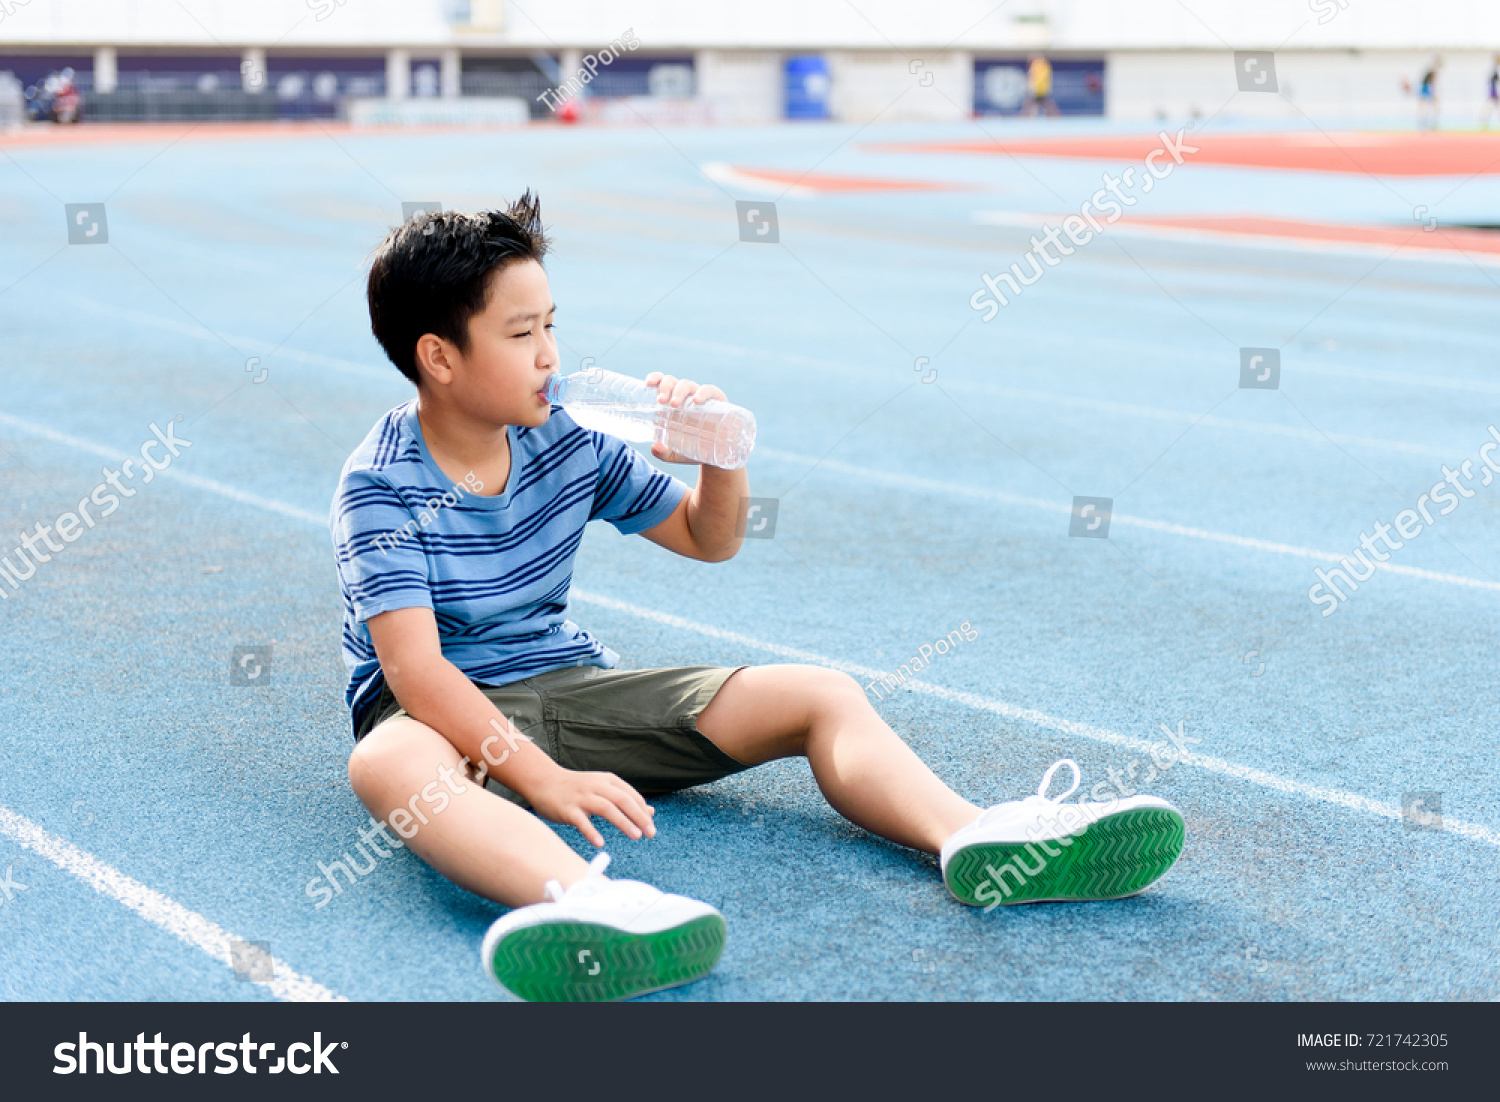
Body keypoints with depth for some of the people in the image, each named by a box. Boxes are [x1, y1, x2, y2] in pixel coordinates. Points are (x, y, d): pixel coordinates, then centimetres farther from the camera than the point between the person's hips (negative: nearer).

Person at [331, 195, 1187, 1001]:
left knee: (822, 697, -9)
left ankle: (975, 838, -36)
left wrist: (720, 459, -10)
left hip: (571, 683, 6)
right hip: (449, 711, -6)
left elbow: (707, 540, 13)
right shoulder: (381, 485, -14)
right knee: (389, 765, -45)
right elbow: (414, 667, -25)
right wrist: (545, 779, -35)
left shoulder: (566, 441, 3)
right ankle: (587, 902, -74)